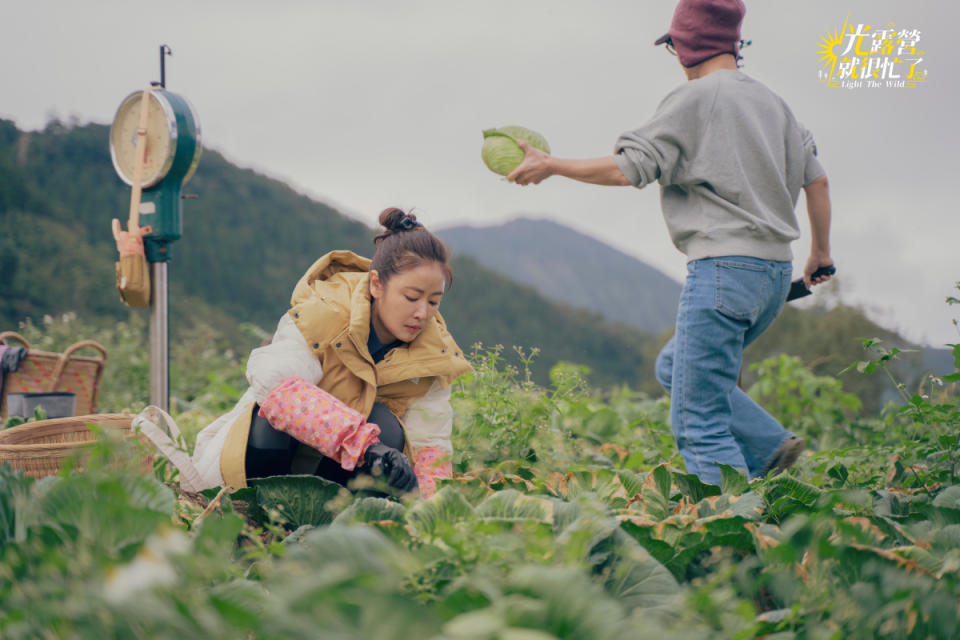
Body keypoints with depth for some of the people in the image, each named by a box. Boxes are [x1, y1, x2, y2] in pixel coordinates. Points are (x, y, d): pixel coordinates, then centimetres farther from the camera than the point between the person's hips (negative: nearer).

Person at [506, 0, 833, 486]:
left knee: (698, 423, -5)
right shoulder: (772, 102, 16)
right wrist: (821, 253, 30)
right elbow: (815, 178, 19)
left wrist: (551, 165, -1)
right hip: (776, 272, 9)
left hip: (724, 268, -9)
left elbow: (628, 169, -12)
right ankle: (770, 446, 12)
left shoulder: (695, 99, -6)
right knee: (673, 369, 24)